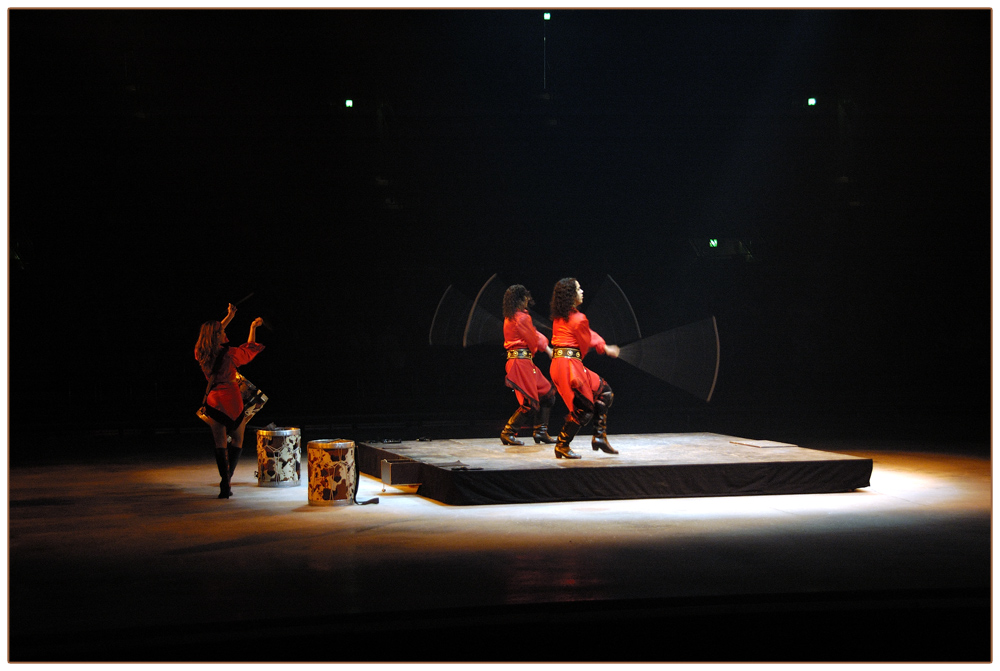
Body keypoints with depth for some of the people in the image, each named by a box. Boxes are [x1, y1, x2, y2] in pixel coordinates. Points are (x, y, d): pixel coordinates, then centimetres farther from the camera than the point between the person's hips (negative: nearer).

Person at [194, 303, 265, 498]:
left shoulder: (201, 354, -2)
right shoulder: (229, 354, -13)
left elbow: (213, 337, 18)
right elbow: (250, 349, 6)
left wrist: (229, 317, 27)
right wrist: (253, 327, 22)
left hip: (213, 400, 3)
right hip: (232, 401, -3)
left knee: (220, 444, 7)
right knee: (237, 440, 13)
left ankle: (225, 485, 0)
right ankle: (227, 480, 0)